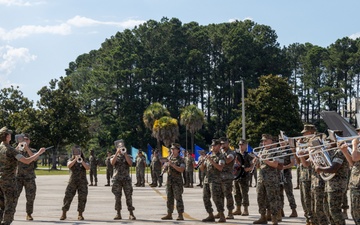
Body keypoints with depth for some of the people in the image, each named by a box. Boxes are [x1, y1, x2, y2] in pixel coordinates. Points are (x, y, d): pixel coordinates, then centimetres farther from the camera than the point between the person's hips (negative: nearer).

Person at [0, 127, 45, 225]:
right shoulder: (10, 150, -16)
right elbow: (27, 161, -23)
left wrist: (18, 148, 36)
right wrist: (39, 152, -13)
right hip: (8, 180, -7)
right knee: (10, 203, -1)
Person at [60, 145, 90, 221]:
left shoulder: (84, 161, 10)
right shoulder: (71, 160, 9)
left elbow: (88, 168, -7)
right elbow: (69, 166, -13)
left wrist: (82, 161, -19)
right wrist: (75, 159, -23)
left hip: (82, 182, 1)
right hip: (72, 182, -1)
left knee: (82, 198, -2)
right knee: (68, 197, -5)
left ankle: (80, 214, 6)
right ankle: (64, 214, 1)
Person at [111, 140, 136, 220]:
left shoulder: (127, 156, 12)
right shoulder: (114, 156, 11)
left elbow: (130, 163, -9)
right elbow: (112, 162, -11)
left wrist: (125, 153, -11)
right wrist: (117, 153, -16)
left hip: (126, 179, 0)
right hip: (117, 179, 0)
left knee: (129, 196, -6)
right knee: (117, 196, 0)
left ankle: (131, 213, -5)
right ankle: (118, 213, 6)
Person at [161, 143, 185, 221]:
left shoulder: (180, 160, -5)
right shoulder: (170, 159, 15)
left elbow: (181, 170, -18)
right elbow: (167, 170, 21)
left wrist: (173, 165, -23)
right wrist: (166, 166, -1)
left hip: (177, 182, -7)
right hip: (169, 181, 7)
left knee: (178, 198, -8)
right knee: (169, 198, 8)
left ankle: (180, 215, -7)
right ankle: (169, 214, 14)